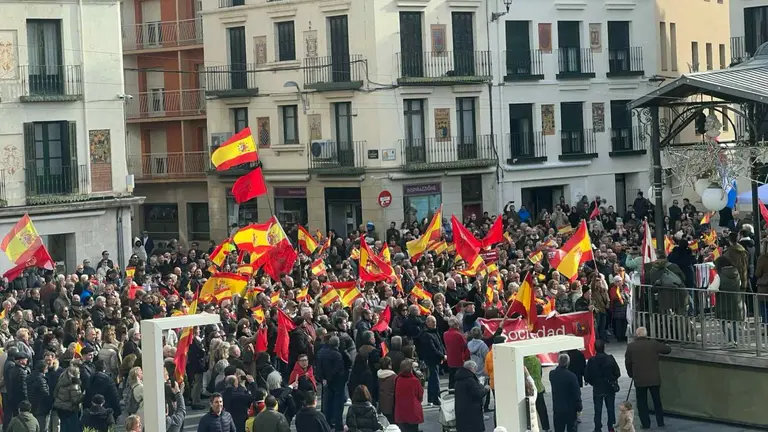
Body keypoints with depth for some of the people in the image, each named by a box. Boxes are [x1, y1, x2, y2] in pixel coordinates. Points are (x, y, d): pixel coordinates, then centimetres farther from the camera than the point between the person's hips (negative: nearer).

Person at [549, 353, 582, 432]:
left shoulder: (552, 374, -6)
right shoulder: (571, 376, -19)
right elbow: (577, 394, -14)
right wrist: (579, 408, -2)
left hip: (557, 408, 3)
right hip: (570, 408, -3)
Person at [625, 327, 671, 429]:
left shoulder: (631, 346, -5)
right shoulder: (653, 344, -5)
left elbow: (627, 363, 1)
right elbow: (668, 349, 6)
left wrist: (631, 374, 18)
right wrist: (657, 350, 25)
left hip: (639, 379, -1)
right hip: (654, 378, 1)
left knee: (642, 402, 9)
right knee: (657, 401, 15)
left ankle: (645, 423, 10)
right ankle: (660, 422, 21)